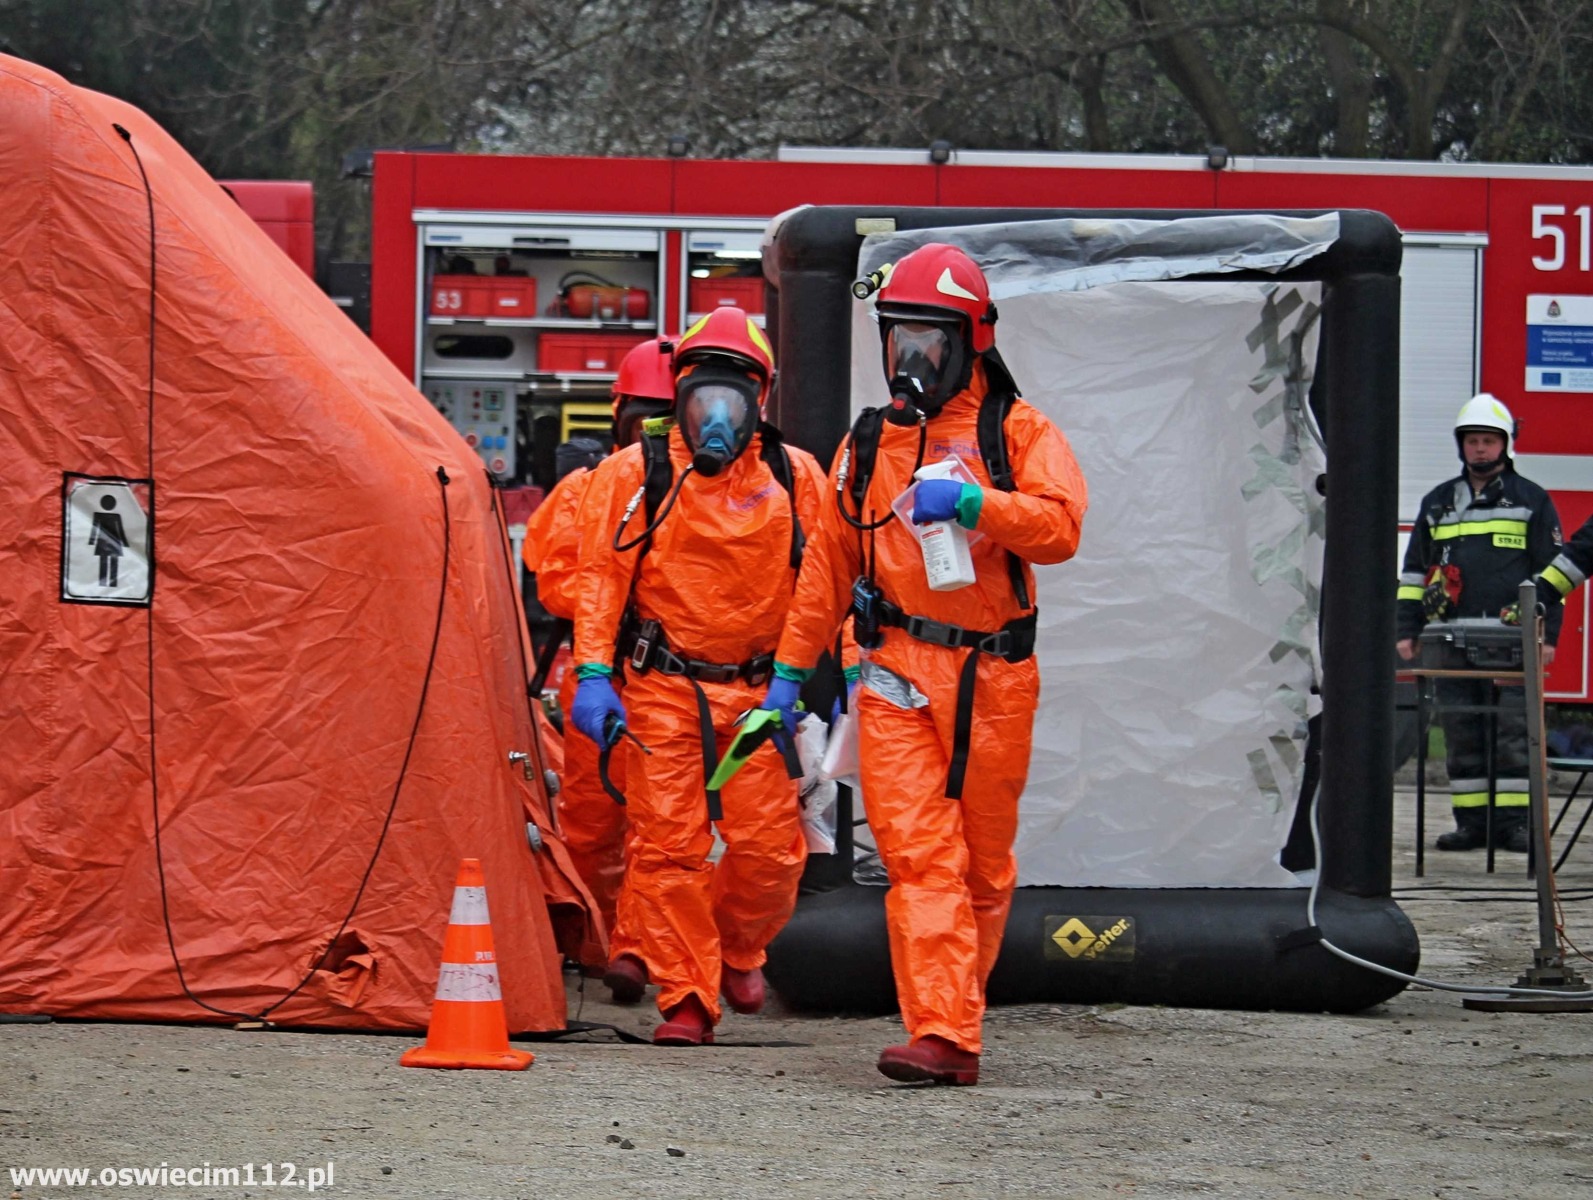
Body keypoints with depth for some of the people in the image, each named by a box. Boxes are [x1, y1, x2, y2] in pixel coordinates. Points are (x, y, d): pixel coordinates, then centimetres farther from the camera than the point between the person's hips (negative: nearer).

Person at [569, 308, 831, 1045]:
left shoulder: (794, 478, 8)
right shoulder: (637, 475, 4)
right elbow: (601, 578, 3)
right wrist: (594, 674, -5)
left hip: (759, 691, 1)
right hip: (663, 688, -1)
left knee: (769, 843, -5)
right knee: (669, 844, -5)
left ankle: (739, 951, 25)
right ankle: (685, 998, 3)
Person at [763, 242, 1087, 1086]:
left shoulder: (1016, 432, 2)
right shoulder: (870, 442, 14)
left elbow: (1059, 526, -13)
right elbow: (829, 562, 21)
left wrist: (972, 503, -26)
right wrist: (789, 669, 19)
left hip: (990, 678, -2)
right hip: (897, 676, 2)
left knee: (984, 864, 7)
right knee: (918, 855, -10)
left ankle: (953, 1010, 22)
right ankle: (946, 1037, -16)